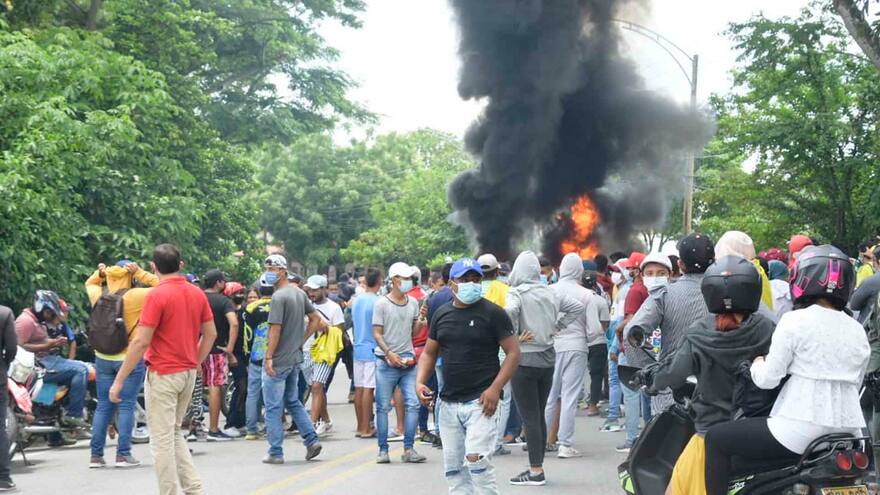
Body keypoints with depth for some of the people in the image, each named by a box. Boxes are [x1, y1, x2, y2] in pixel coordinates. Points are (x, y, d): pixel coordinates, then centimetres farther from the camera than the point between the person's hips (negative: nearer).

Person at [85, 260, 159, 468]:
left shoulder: (99, 295, 1)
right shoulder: (135, 296, -13)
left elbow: (89, 284, 23)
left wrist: (100, 273, 5)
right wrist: (141, 273, -9)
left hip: (103, 358, 4)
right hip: (130, 358, -4)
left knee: (103, 407, 9)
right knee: (126, 406, 0)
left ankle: (96, 455, 8)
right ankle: (123, 454, -2)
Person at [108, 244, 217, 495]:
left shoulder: (157, 295, -14)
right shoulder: (197, 293, 5)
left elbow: (141, 341, -17)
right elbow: (210, 334, 10)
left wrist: (119, 380, -13)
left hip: (163, 374, -7)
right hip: (188, 373, 7)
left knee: (162, 439, 0)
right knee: (174, 434, 20)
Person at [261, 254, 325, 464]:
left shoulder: (279, 297, -17)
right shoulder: (299, 293, 9)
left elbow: (275, 329, -20)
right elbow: (316, 319, 14)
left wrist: (269, 357, -17)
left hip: (278, 361, -8)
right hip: (295, 358, 8)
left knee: (273, 407, 0)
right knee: (293, 402, 20)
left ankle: (276, 453, 4)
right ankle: (311, 440, 14)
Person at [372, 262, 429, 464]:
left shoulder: (413, 303, 11)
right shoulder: (381, 304, -4)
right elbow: (377, 333, -5)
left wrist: (421, 320, -3)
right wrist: (389, 353, -17)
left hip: (408, 361, 4)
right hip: (386, 362, -4)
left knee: (413, 404, -4)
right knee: (383, 407, 1)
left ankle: (409, 449, 3)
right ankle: (383, 450, 9)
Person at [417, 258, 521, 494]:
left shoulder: (493, 313, -5)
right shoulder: (441, 314, 11)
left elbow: (513, 352, -7)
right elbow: (429, 353, 18)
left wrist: (495, 388, -17)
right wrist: (420, 382, 0)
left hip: (480, 402, -6)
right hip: (448, 403, 6)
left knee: (476, 459, -19)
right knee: (453, 467, 9)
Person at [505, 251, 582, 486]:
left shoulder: (517, 293, -12)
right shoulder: (550, 293, 5)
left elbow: (509, 311, -32)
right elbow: (577, 307, 11)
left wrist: (515, 336, -17)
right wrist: (556, 327, 10)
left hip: (525, 360, -6)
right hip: (547, 358, 6)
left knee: (530, 418, -1)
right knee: (539, 415, 14)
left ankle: (536, 472, 0)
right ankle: (537, 467, 20)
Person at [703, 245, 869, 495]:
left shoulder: (795, 320, -8)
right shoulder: (858, 331, 9)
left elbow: (767, 379, -8)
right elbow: (854, 384, 17)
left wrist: (756, 364, 12)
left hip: (800, 433, -7)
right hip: (849, 434, 7)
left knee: (716, 438, 8)